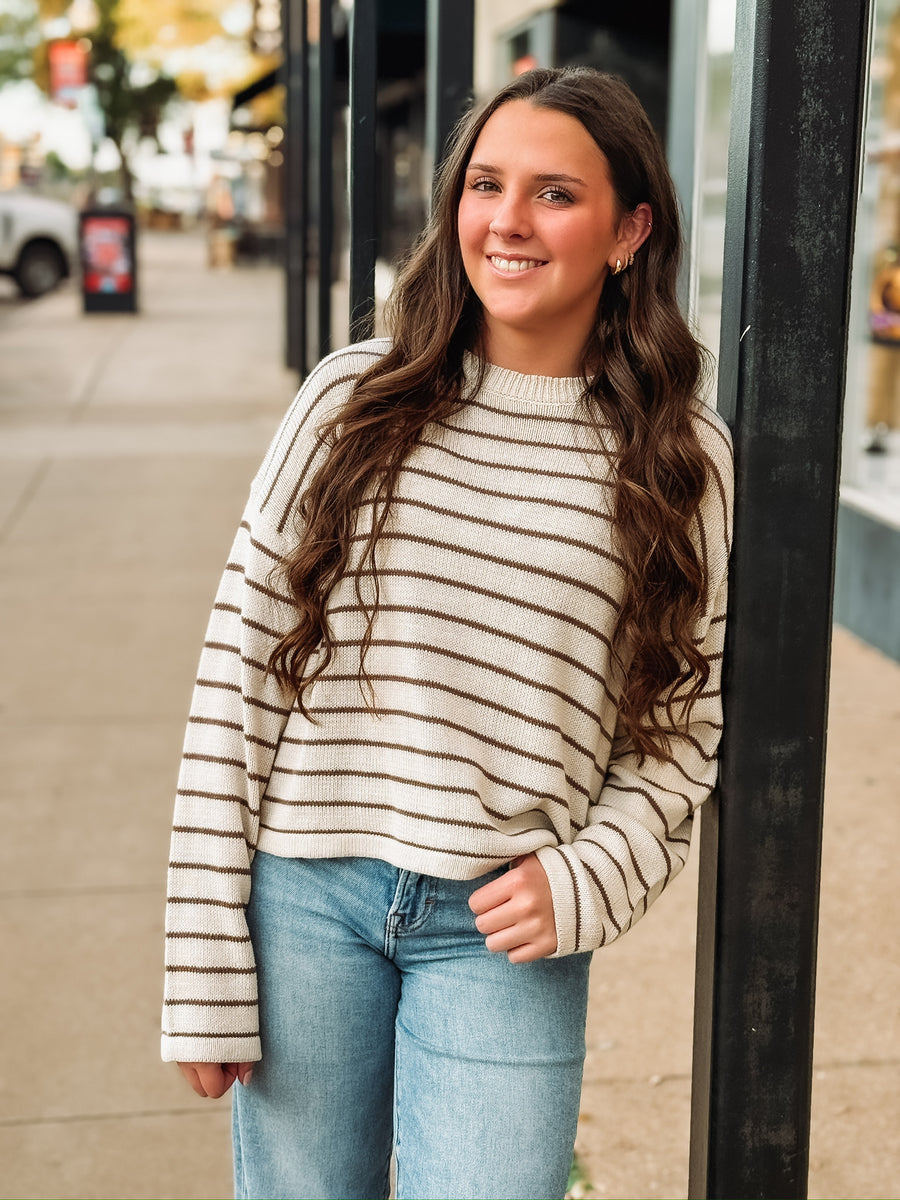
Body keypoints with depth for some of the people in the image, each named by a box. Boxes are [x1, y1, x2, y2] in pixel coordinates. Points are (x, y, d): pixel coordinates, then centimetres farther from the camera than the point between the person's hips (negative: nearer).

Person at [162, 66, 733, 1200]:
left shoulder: (685, 458, 0)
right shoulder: (354, 399, -2)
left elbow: (691, 716, 6)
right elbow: (239, 662, -2)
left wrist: (591, 877, -11)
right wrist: (207, 965, -4)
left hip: (505, 930, 0)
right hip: (308, 893, 1)